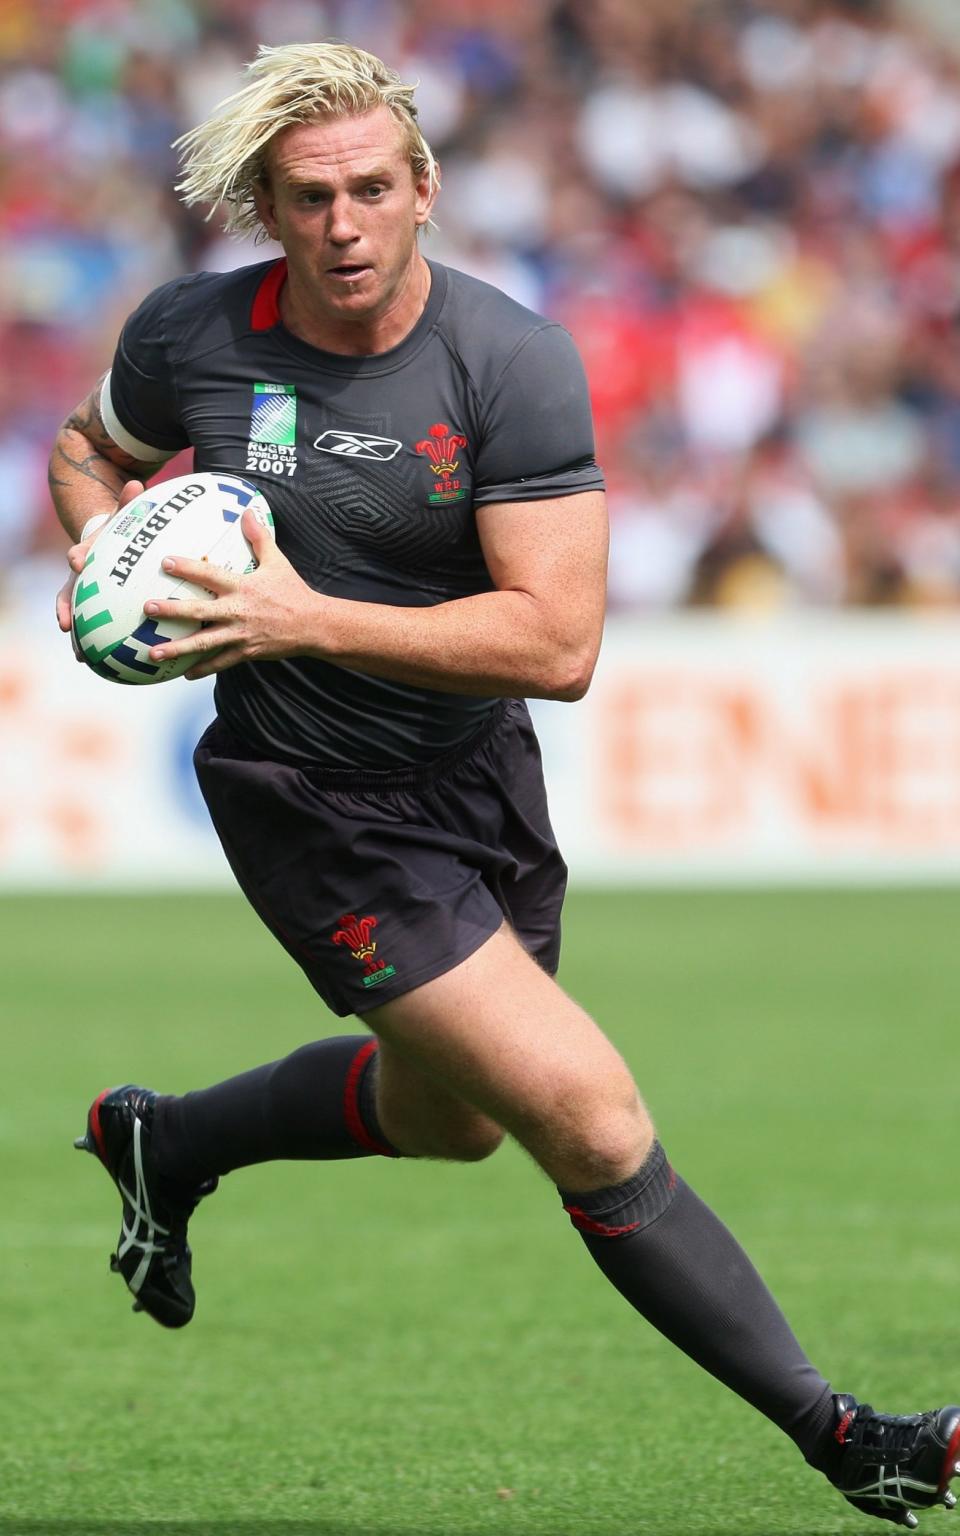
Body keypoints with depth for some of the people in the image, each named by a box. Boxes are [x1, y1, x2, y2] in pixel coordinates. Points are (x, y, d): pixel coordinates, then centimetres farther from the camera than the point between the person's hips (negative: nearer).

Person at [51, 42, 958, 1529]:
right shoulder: (190, 338, -12)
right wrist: (103, 545, -10)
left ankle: (164, 1141, 54)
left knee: (448, 1116, 28)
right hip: (315, 806, -3)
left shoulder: (513, 360, -17)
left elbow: (557, 641, -24)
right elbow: (90, 447, 12)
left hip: (482, 781, 3)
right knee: (596, 1125, -13)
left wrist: (307, 621, -30)